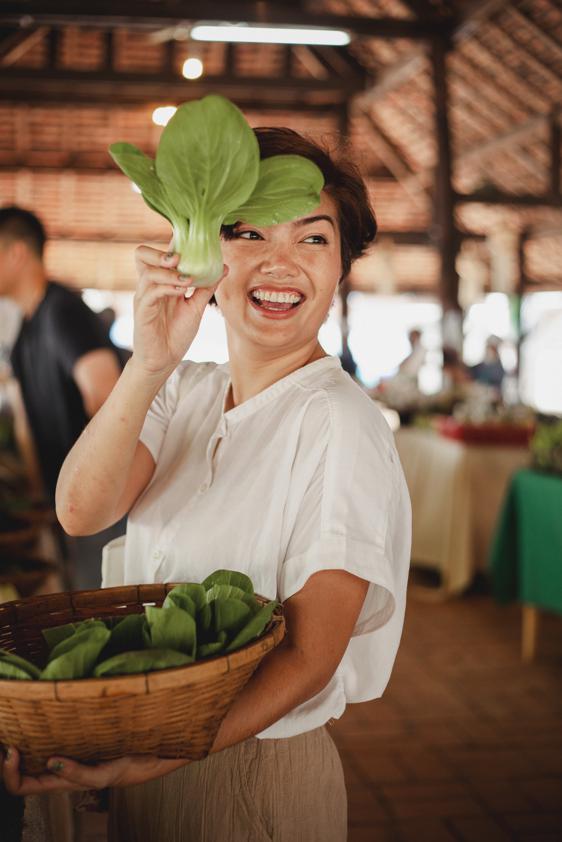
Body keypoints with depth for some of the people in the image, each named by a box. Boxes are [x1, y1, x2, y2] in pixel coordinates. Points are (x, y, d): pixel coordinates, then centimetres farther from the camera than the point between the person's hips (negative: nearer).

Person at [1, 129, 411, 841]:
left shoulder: (338, 423, -18)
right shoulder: (183, 391, 1)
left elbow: (310, 656, -20)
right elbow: (82, 511, -15)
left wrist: (139, 766, -29)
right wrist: (150, 362, -28)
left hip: (257, 774, -5)